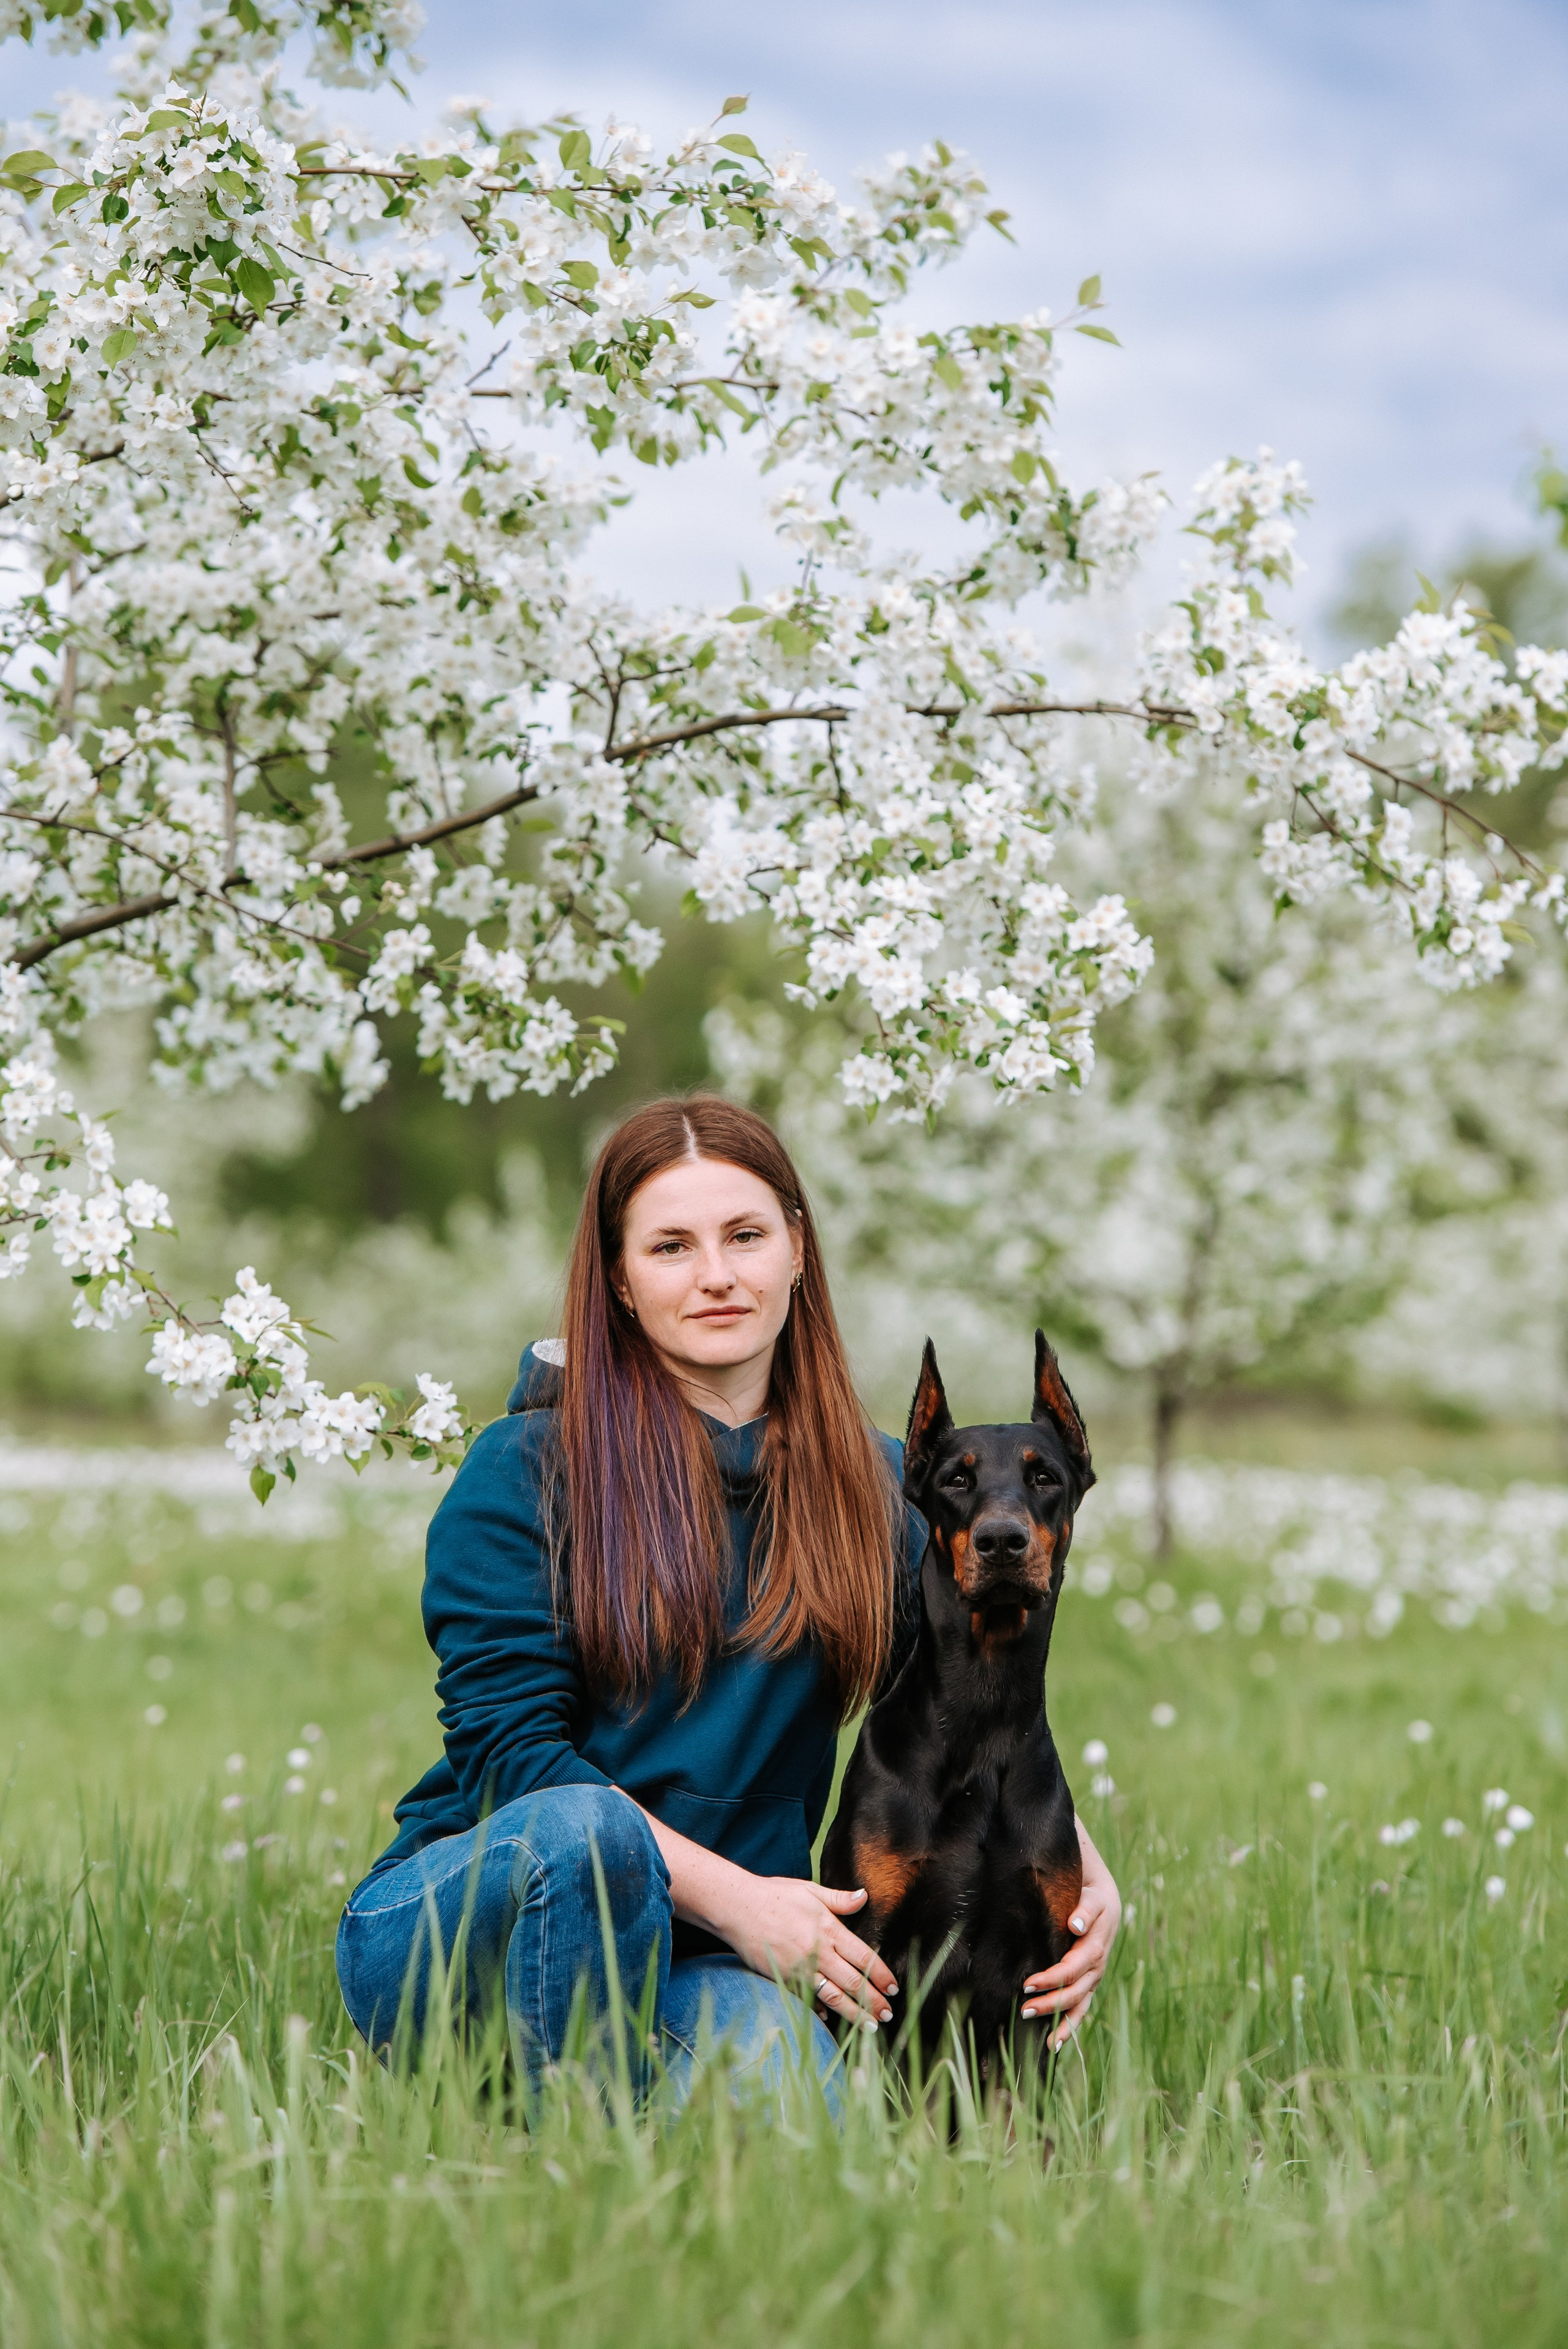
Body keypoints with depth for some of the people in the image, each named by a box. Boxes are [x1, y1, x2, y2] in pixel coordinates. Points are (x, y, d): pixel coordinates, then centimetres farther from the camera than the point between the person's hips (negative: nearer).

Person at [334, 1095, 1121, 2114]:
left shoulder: (879, 1491, 9)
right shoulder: (525, 1473, -4)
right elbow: (507, 1750, -9)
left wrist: (1087, 1873, -9)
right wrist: (734, 1897, -18)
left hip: (692, 1956, 2)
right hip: (459, 1925, -1)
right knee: (586, 1823, -37)